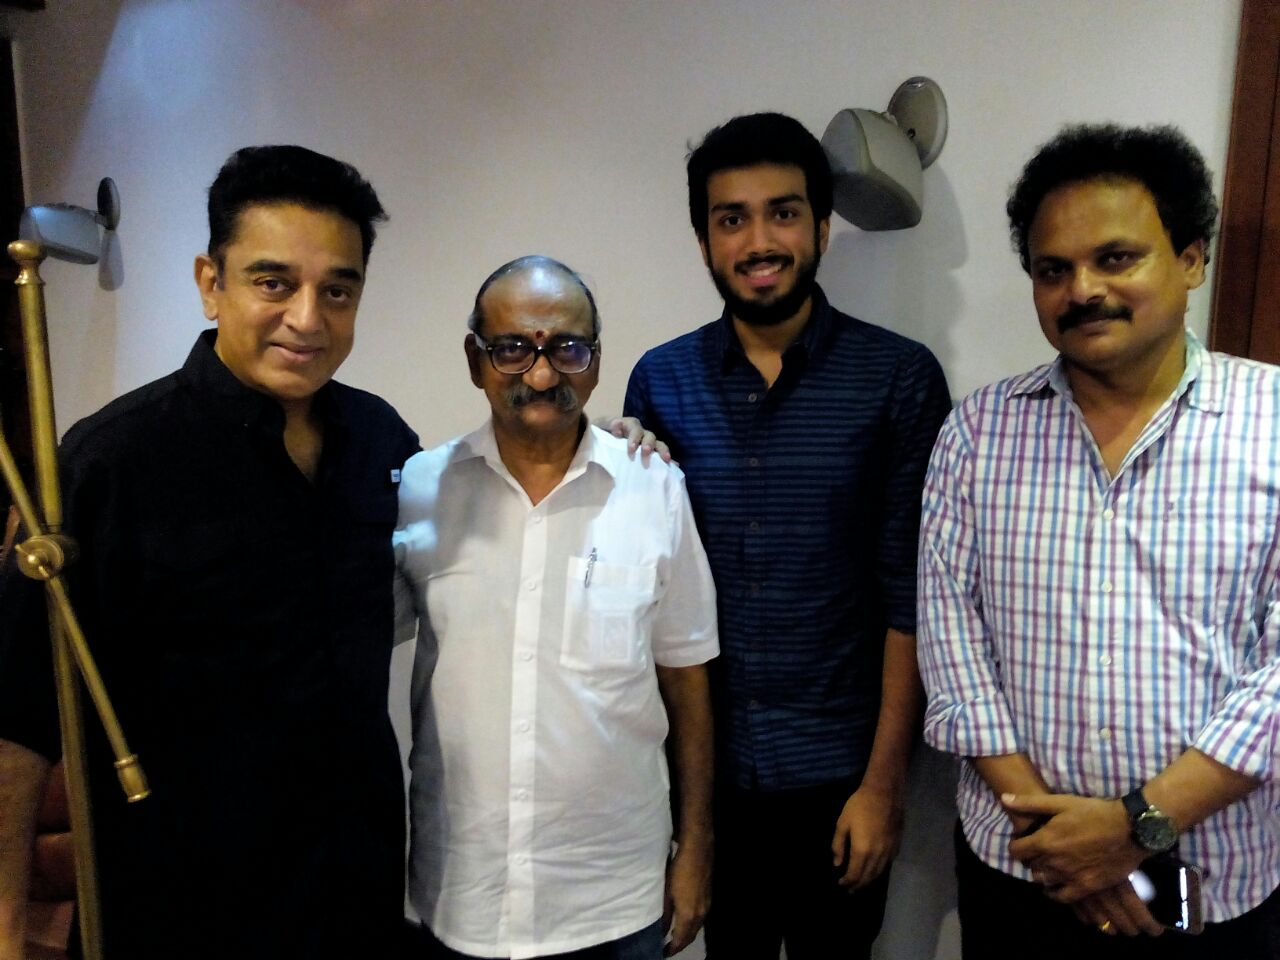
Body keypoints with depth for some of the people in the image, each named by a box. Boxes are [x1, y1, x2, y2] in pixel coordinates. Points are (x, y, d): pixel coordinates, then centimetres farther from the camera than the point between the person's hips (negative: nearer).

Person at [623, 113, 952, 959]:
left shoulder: (900, 378, -10)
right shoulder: (660, 381, -2)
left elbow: (912, 597, -9)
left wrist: (883, 780, -9)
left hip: (839, 769, -2)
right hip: (704, 762, 2)